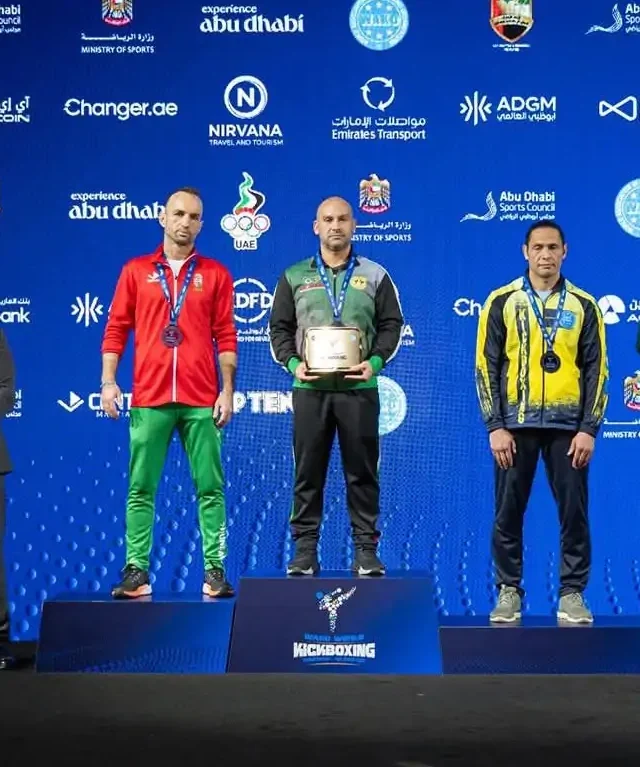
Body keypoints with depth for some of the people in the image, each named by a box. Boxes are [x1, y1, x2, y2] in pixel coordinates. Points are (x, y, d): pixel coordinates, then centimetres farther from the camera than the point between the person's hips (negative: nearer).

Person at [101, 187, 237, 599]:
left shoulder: (215, 274, 8)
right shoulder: (136, 271, 9)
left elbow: (226, 337, 6)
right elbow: (116, 330, 7)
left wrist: (228, 390, -2)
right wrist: (109, 382, -2)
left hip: (202, 400, 0)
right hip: (149, 398, 0)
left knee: (210, 488, 1)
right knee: (141, 489, 2)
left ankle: (215, 571, 6)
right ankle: (137, 571, 7)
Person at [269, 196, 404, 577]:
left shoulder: (375, 275, 9)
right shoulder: (294, 277, 11)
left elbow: (391, 325, 7)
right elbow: (280, 328, 10)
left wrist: (376, 361, -9)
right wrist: (293, 363, -7)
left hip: (359, 388, -1)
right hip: (310, 388, 1)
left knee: (362, 472, 1)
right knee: (308, 473, 3)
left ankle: (366, 549, 7)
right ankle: (305, 550, 9)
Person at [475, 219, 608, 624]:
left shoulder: (584, 306, 5)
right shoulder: (502, 301, 3)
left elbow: (597, 370, 5)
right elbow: (487, 365, 2)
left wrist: (589, 429, -3)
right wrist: (495, 426, -5)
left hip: (567, 425, 1)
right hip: (516, 423, 0)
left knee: (574, 511, 2)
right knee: (509, 512, 4)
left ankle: (573, 593, 12)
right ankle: (509, 591, 15)